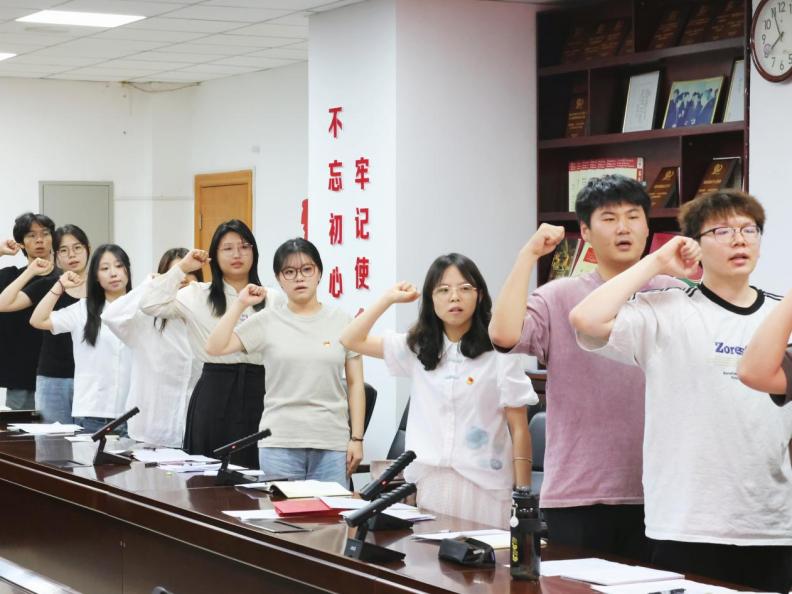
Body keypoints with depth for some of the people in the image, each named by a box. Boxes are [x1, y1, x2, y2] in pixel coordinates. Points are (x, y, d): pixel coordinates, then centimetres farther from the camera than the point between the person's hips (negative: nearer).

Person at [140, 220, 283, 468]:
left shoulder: (273, 299, 9)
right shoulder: (197, 295, 7)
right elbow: (150, 304, -5)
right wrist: (182, 268, -1)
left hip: (257, 393, 1)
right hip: (214, 392, 0)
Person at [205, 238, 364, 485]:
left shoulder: (342, 322, 6)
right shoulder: (267, 322, 3)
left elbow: (355, 384, 7)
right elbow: (214, 348, -4)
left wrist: (357, 438, 2)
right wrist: (240, 304, -5)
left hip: (332, 445, 1)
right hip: (279, 444, 0)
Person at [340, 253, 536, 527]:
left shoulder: (498, 353, -4)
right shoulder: (417, 348, 8)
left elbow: (519, 430, -2)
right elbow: (352, 340, 13)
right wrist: (389, 299, 7)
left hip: (484, 485, -4)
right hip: (426, 481, 4)